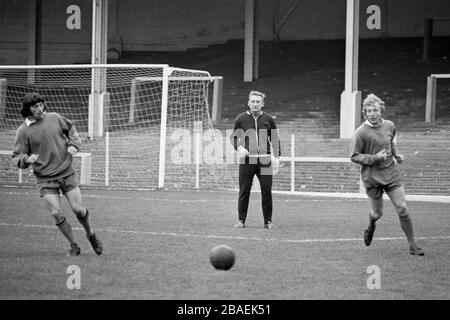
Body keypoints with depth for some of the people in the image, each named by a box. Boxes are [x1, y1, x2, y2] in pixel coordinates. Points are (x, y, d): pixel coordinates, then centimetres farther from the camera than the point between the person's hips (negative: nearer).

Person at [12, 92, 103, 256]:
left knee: (78, 209, -2)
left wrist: (73, 145, 0)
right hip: (45, 179, -2)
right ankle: (73, 245, 8)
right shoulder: (23, 131, -7)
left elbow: (71, 130, 19)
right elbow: (16, 157, -4)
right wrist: (27, 159, -25)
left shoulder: (55, 118, 0)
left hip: (67, 173, 2)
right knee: (56, 213, -10)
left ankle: (91, 235, 26)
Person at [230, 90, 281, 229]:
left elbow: (275, 140, 14)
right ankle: (241, 220, 8)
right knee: (244, 192, 0)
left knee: (267, 192, 0)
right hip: (246, 160, -1)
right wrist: (239, 148, -6)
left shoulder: (268, 119, 8)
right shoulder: (241, 119, 6)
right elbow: (234, 137, 13)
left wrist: (276, 157, 4)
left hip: (265, 160, 1)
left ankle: (268, 221, 7)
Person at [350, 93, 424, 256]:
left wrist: (396, 154, 6)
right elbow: (354, 157, -11)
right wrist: (374, 158, -22)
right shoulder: (361, 133, -15)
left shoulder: (389, 125, 2)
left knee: (402, 209, -4)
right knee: (377, 213, 6)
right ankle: (371, 227, 44)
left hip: (391, 174, 3)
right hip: (372, 178, -3)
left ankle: (412, 246, 2)